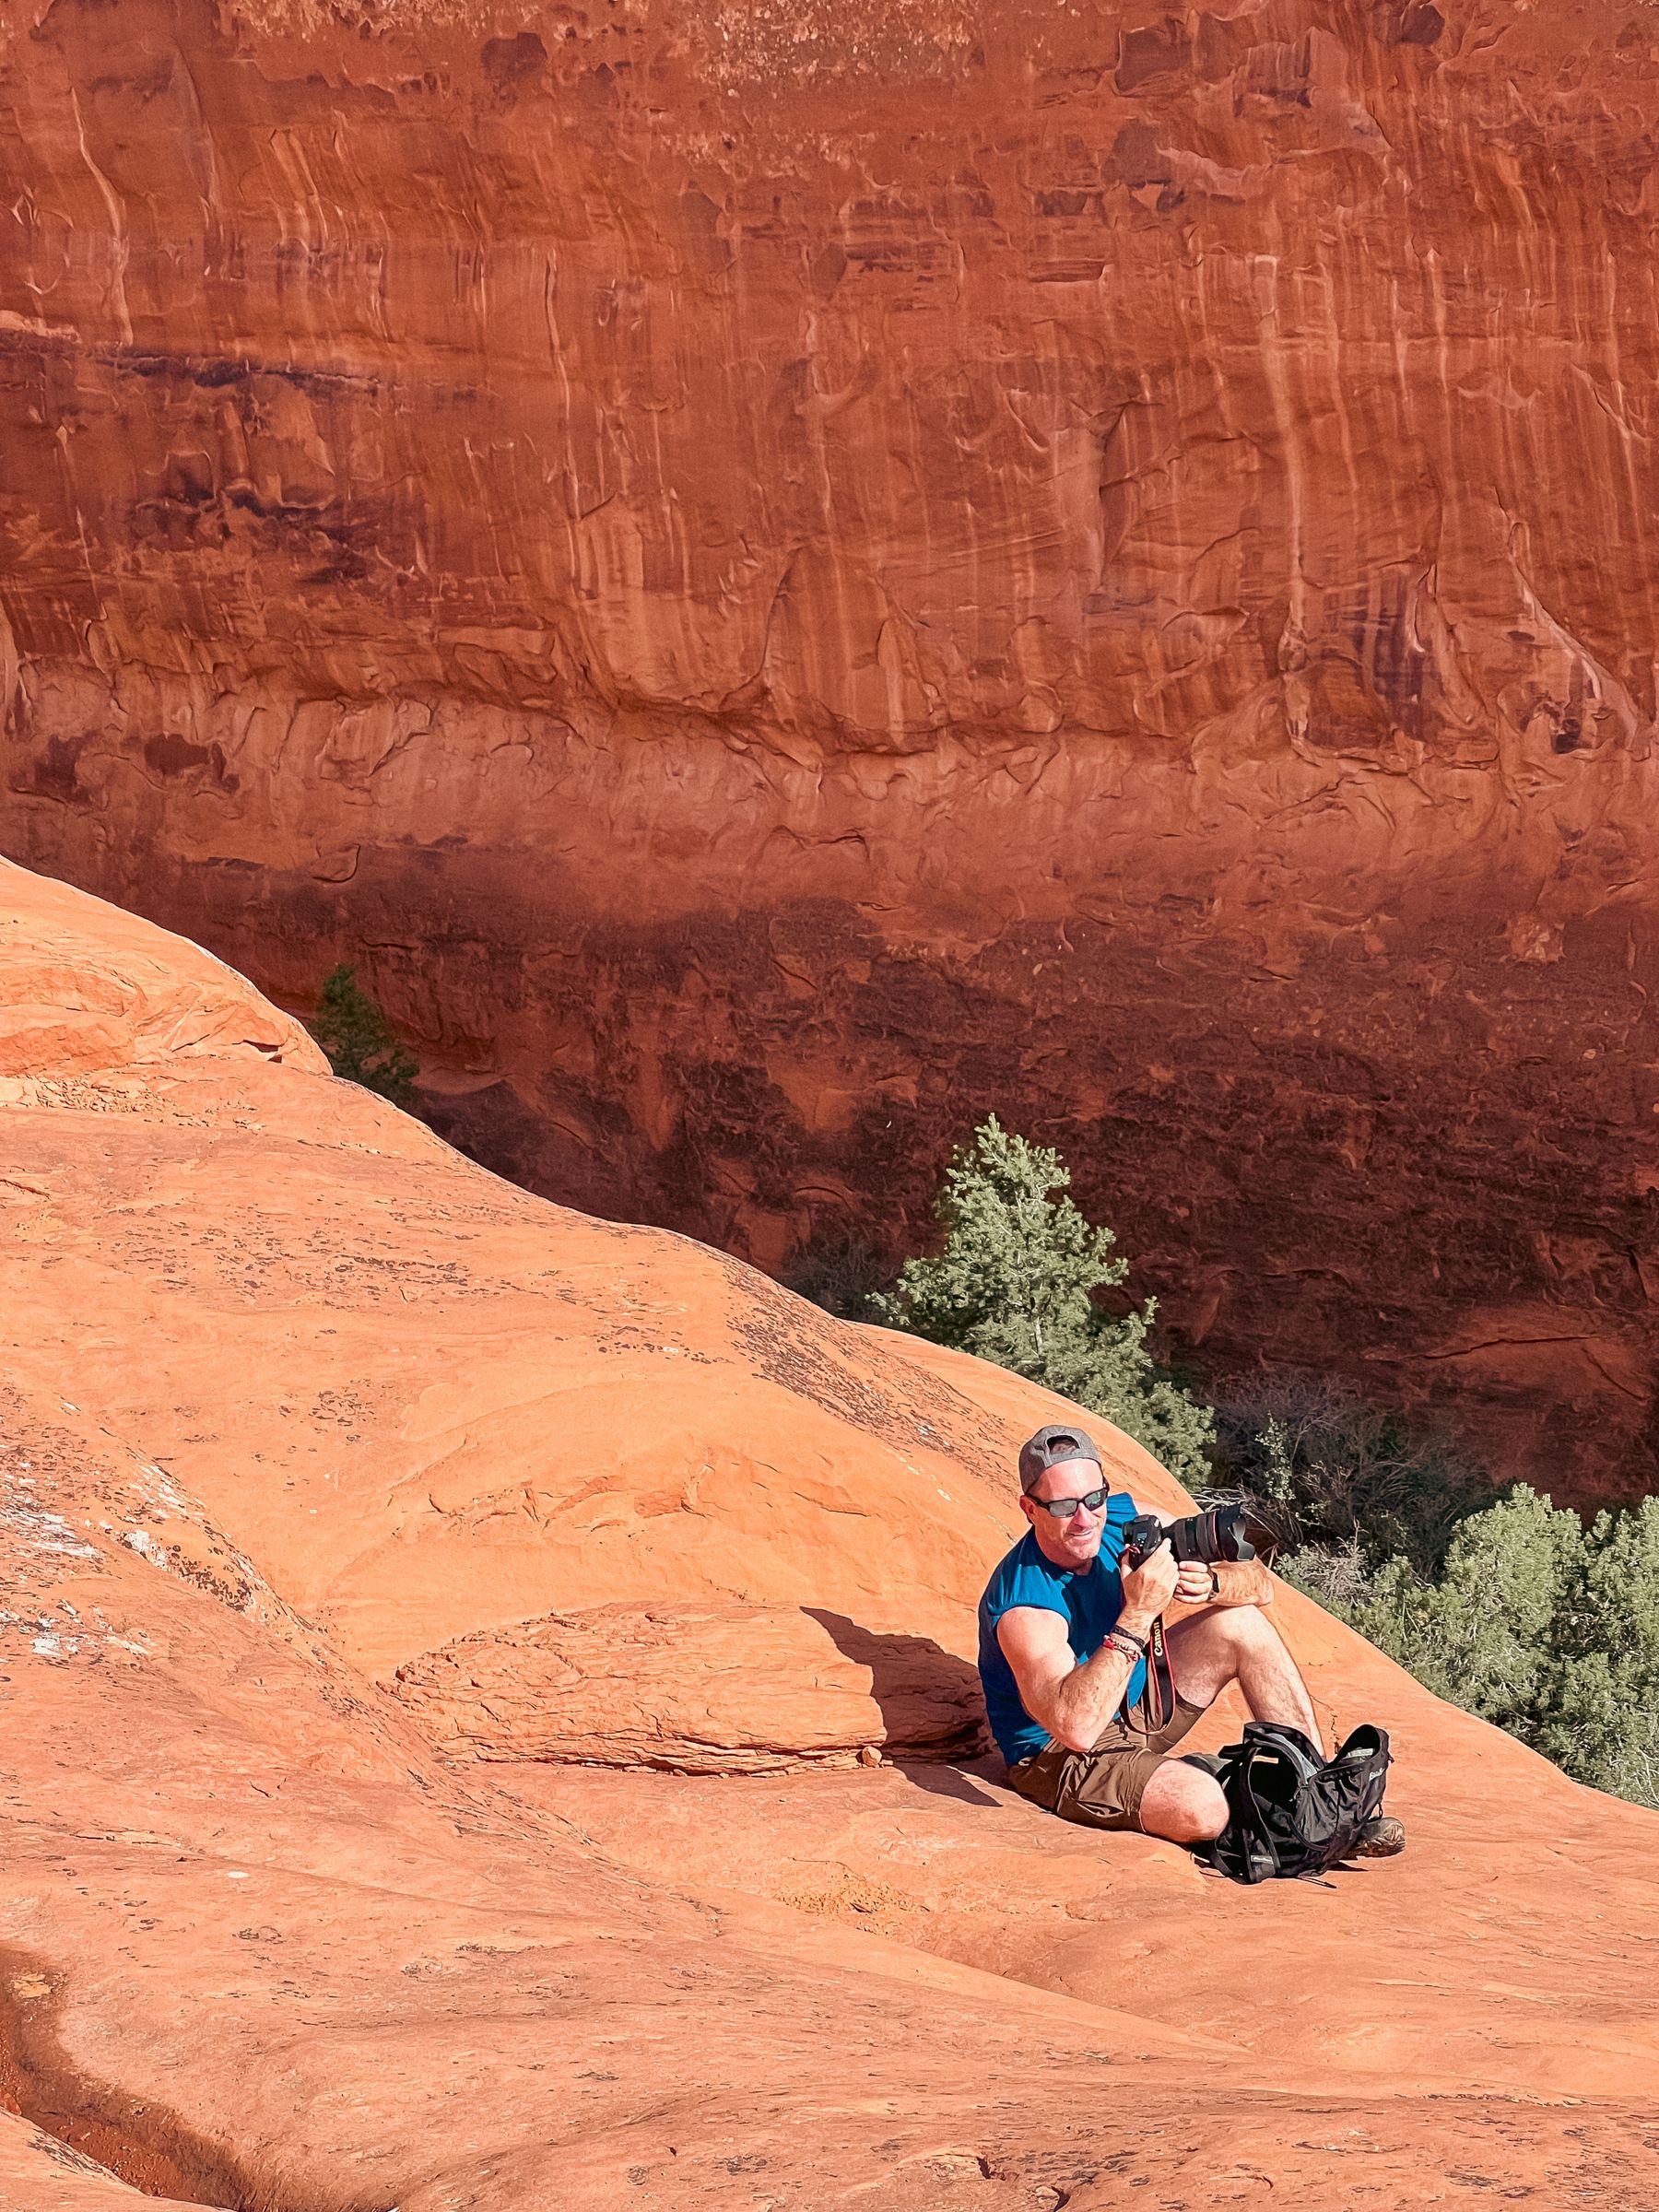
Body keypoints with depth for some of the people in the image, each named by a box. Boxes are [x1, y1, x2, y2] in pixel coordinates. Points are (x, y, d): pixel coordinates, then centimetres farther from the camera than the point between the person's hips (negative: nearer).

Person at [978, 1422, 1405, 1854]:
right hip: (1060, 1758, -8)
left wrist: (1210, 1584, -28)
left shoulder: (1123, 1520, -9)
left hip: (1135, 1709, 8)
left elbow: (1258, 1584, -4)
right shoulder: (1025, 1603, -30)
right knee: (1202, 1805, -32)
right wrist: (1139, 1615, -43)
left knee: (1240, 1622, -4)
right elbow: (1075, 1726, -44)